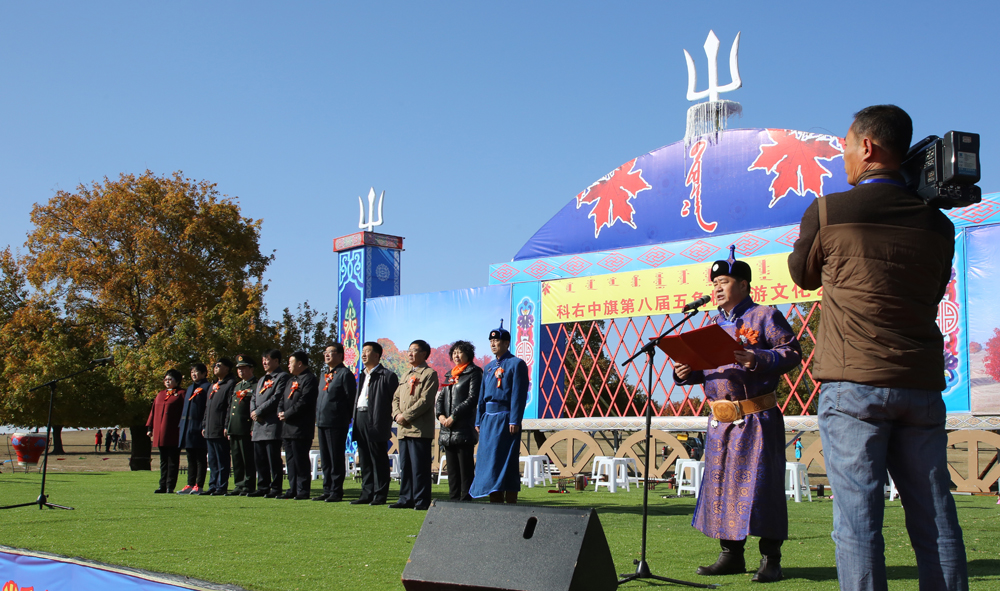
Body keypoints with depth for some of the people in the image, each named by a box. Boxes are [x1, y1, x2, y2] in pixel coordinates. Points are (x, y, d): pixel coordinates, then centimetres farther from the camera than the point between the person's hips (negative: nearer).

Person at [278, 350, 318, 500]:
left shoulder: (309, 379, -9)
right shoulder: (292, 380, 22)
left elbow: (304, 402, -19)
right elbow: (282, 399, 21)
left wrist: (287, 414, -15)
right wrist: (280, 412, 1)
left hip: (300, 429, -9)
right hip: (288, 428, 9)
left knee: (300, 461, -7)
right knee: (290, 460, 11)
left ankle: (303, 492, -3)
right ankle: (293, 489, 17)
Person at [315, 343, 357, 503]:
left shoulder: (345, 374, -8)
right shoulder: (324, 374, 18)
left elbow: (351, 398, -11)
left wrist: (347, 418, -10)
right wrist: (318, 417, 15)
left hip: (337, 423, -9)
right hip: (322, 422, 9)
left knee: (336, 459, -3)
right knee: (325, 459, 12)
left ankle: (336, 492, 2)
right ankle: (327, 491, 19)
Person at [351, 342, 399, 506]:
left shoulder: (387, 376, -5)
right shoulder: (363, 375, 20)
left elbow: (395, 400, -9)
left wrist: (386, 420, -14)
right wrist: (355, 421, 13)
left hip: (376, 423, -8)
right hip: (360, 420, 8)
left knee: (379, 460, -3)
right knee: (365, 461, 11)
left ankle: (380, 495, 2)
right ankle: (367, 494, 17)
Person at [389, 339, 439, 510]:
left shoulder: (429, 374, -2)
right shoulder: (406, 374, 23)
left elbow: (425, 400, -13)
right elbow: (396, 398, 19)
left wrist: (406, 416, -14)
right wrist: (397, 414, 0)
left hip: (420, 430, -8)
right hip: (403, 429, 8)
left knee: (419, 467, -7)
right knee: (405, 466, 10)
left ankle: (422, 501, -2)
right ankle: (406, 498, 15)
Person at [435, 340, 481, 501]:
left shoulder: (474, 373, -1)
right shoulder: (450, 375, 21)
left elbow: (472, 399, -10)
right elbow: (441, 398, 17)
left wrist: (453, 416, -14)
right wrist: (440, 415, -3)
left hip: (464, 429, -7)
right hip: (447, 430, 7)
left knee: (465, 468, -6)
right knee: (452, 468, 9)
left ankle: (465, 500, -4)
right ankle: (453, 499, 13)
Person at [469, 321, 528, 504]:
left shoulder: (516, 364, -4)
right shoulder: (489, 367, 18)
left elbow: (519, 394, -12)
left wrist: (515, 421, -18)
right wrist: (479, 420, 13)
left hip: (505, 418, -7)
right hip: (488, 418, 8)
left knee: (506, 461, -7)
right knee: (489, 460, 6)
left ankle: (511, 502, -3)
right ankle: (495, 501, 11)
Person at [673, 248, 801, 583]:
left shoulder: (765, 316, -1)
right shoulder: (713, 326, 18)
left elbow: (792, 352, -9)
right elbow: (705, 367, 22)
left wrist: (758, 360, -24)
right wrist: (686, 372, 1)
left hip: (757, 418, -7)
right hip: (720, 420, 7)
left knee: (761, 483, -6)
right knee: (721, 485, 8)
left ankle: (770, 560, 4)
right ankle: (731, 555, 19)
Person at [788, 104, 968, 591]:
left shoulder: (826, 212, -2)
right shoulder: (937, 223, 10)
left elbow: (803, 275, 15)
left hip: (853, 386, -4)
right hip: (921, 386, 4)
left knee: (857, 523, -3)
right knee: (935, 523, 7)